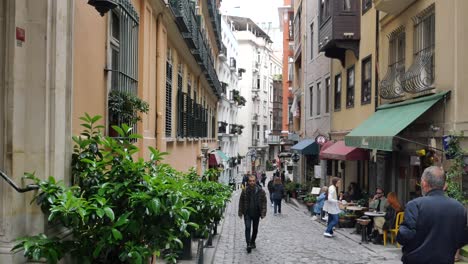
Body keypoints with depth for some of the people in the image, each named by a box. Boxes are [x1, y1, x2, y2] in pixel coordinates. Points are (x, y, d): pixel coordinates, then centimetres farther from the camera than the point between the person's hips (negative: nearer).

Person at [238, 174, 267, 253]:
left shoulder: (261, 191, -5)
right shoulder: (244, 191, -5)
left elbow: (264, 202, -1)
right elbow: (241, 202, 2)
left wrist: (263, 213, -7)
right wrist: (240, 212, 0)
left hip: (256, 213, 1)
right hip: (247, 213, -1)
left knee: (255, 229, 14)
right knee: (248, 228, -13)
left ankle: (253, 242, 33)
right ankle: (248, 244, -13)